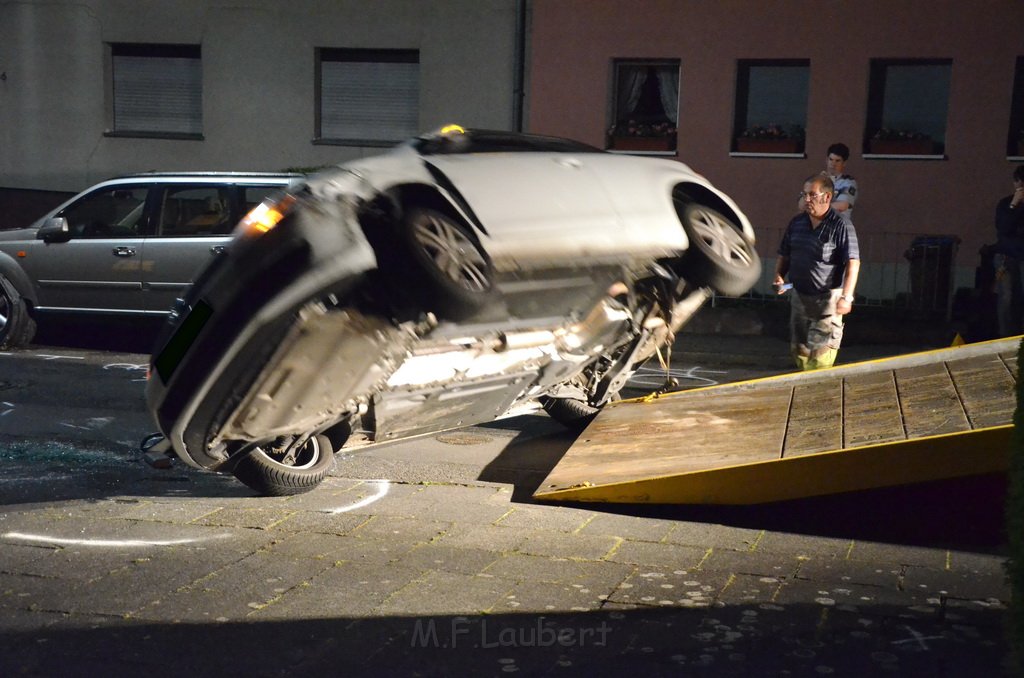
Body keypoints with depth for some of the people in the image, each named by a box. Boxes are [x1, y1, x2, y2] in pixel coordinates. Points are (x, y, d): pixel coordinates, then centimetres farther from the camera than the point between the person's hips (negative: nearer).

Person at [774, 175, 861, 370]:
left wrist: (846, 297, -25)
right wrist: (779, 277, -1)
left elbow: (853, 263, -16)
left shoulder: (841, 226, -11)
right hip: (799, 295, 7)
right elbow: (784, 255, 18)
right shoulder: (797, 223, 7)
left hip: (827, 298, -7)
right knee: (798, 349, 14)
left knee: (821, 353, -10)